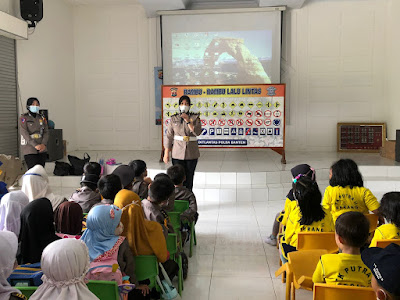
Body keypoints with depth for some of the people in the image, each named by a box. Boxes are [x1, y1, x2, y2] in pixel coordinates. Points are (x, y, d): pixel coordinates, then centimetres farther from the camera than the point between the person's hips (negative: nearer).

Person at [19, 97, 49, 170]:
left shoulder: (42, 118, 13)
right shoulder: (24, 118, -1)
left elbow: (46, 132, 8)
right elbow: (24, 133, -11)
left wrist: (44, 144, -11)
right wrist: (35, 145, -20)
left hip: (42, 149, 5)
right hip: (29, 149, -5)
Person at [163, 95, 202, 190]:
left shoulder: (195, 118, 3)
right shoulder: (174, 119, 5)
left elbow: (197, 132, -11)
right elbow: (169, 137, 5)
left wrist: (188, 121, -19)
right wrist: (166, 154, 3)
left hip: (191, 153, 0)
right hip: (177, 153, 0)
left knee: (189, 178, 4)